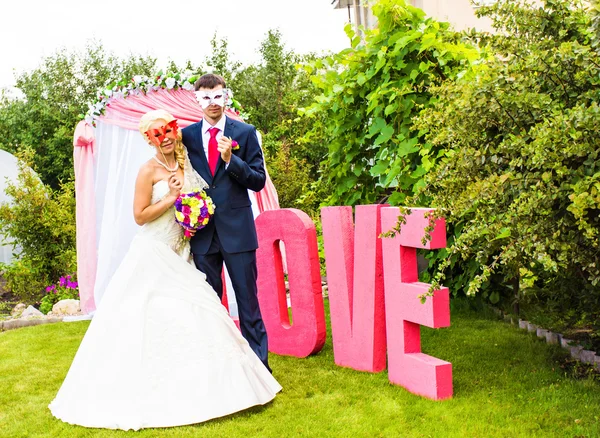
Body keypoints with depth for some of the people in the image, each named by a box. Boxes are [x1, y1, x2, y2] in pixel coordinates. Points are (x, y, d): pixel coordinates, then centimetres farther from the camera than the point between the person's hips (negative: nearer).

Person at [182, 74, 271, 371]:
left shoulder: (245, 132, 1)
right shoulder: (187, 135, 7)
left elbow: (259, 181, -3)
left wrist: (231, 159, -17)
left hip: (237, 228, -2)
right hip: (202, 231, 2)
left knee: (247, 298, 3)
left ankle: (259, 361, 13)